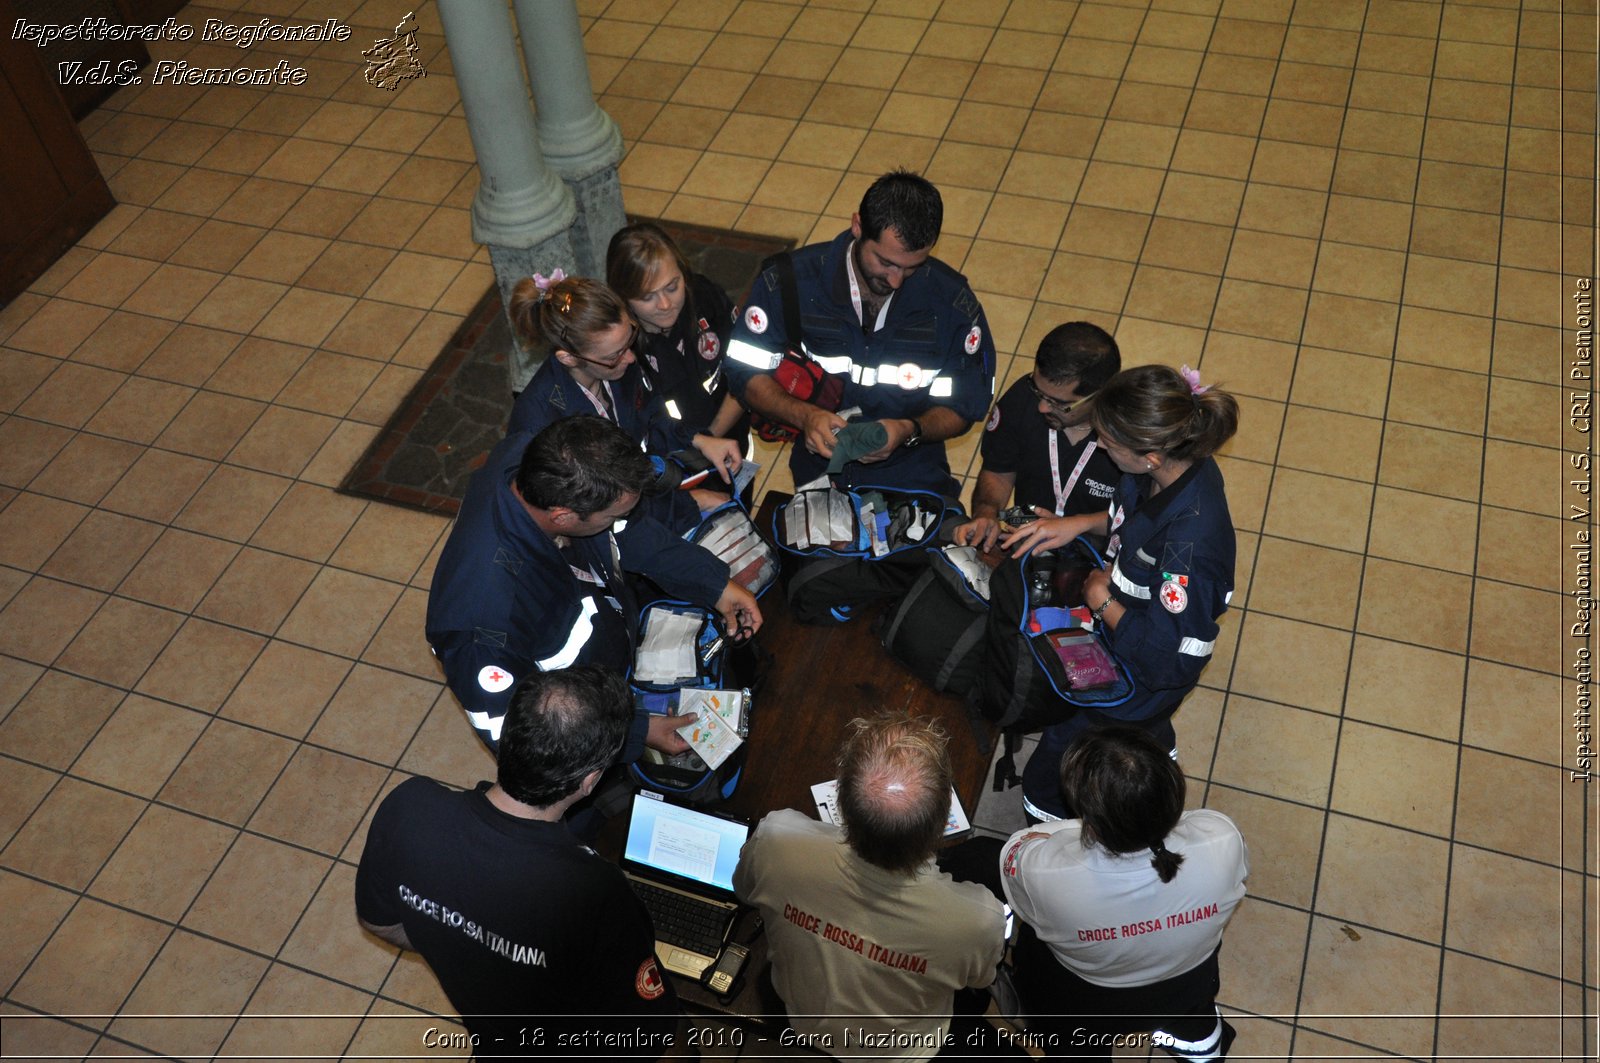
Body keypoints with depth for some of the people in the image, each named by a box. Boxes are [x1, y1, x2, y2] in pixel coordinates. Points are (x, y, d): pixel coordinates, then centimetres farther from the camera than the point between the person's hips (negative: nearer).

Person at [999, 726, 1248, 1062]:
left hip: (1087, 1006, -2)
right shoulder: (1222, 839, -39)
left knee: (1030, 938, 31)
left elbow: (1014, 851, -17)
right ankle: (1196, 1031, 46)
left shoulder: (1042, 872, -44)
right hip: (1189, 991, 2)